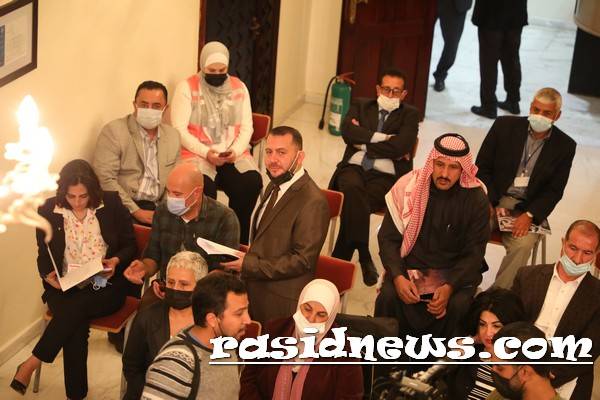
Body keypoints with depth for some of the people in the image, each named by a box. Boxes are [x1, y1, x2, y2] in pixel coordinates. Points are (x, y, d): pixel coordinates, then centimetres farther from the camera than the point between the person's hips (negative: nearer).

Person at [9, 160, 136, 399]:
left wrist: (116, 261, -15)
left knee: (74, 308, -33)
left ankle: (32, 363, -21)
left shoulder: (111, 204, 1)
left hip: (105, 287, -1)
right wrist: (48, 275, -10)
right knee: (76, 325, -32)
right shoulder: (48, 211, 5)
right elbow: (44, 255, 12)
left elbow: (130, 245, 7)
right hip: (65, 288, 1)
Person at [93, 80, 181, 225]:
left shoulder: (173, 136, 12)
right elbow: (105, 178, -10)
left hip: (157, 208, 5)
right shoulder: (113, 131, -4)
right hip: (123, 208, -5)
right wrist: (136, 211, -16)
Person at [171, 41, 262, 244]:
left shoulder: (239, 88, 11)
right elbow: (179, 129, -7)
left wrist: (235, 150, -13)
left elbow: (246, 127, 7)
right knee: (204, 186, -34)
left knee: (252, 182, -25)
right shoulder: (187, 87, -1)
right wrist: (206, 153, -19)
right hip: (197, 153, -3)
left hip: (233, 154, 3)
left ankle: (238, 240, -11)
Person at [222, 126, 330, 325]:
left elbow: (302, 260, -21)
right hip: (255, 290, 8)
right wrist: (250, 255, 1)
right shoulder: (275, 185, 8)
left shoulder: (313, 202, -22)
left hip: (282, 302, -8)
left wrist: (250, 265, -19)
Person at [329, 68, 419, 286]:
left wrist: (365, 143, -2)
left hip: (385, 176, -1)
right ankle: (364, 257, -27)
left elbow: (399, 146, -7)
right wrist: (382, 139, -8)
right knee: (352, 188, -35)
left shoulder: (410, 115, 12)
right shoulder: (361, 107, 19)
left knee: (353, 202, -31)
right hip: (355, 167, 2)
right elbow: (348, 132, -3)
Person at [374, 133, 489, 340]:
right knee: (388, 297, -28)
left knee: (455, 306, -29)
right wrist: (398, 277, -21)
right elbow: (388, 238, -4)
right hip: (410, 265, 1)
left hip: (455, 272, 0)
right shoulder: (408, 186, -8)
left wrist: (449, 287, -21)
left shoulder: (476, 199, -9)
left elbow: (473, 253, -5)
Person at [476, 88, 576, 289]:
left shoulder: (565, 146, 0)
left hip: (528, 209, 0)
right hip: (493, 200, 0)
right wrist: (494, 205, -10)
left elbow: (554, 190, 3)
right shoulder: (504, 126, -2)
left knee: (522, 244, -29)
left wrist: (529, 215, -13)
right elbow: (482, 167, 1)